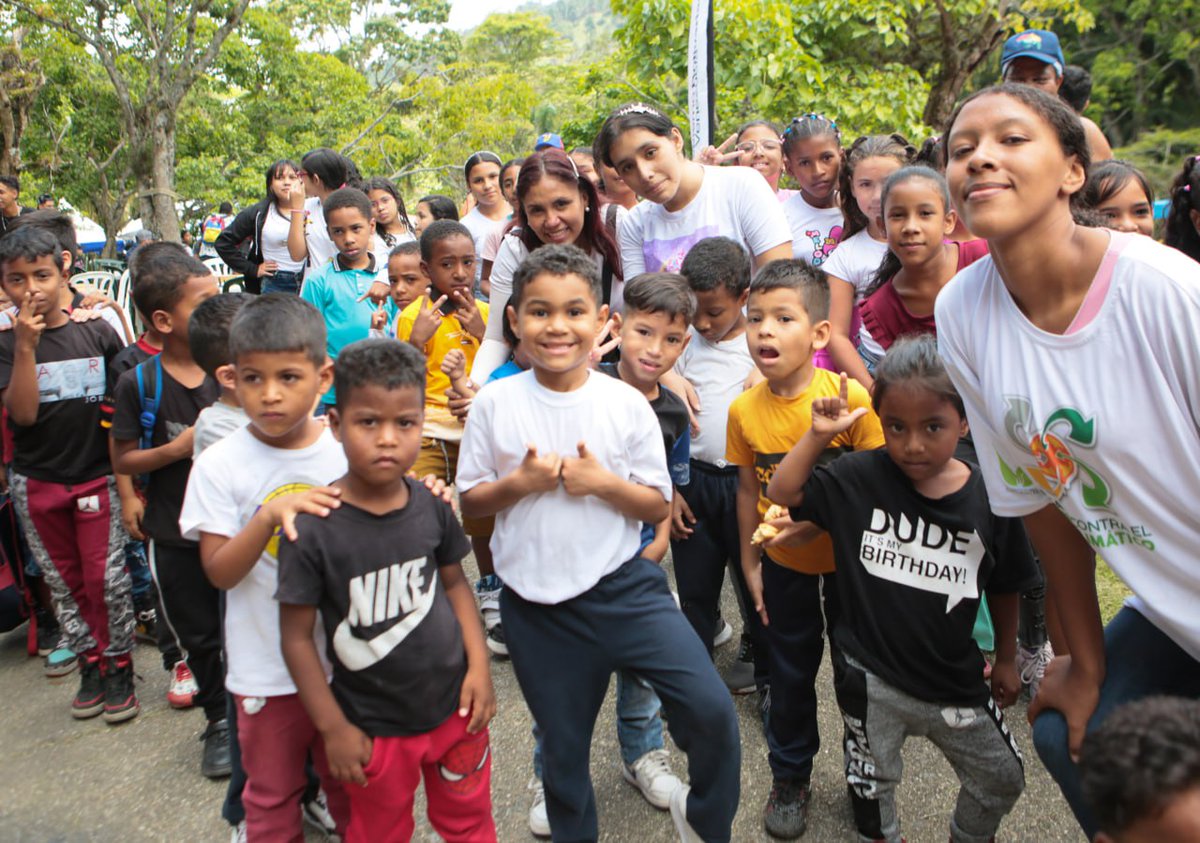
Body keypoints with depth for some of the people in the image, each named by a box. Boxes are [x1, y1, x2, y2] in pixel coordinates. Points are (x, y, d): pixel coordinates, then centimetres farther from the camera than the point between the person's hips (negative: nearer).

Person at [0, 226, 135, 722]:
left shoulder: (97, 333, -3)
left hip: (96, 475, -1)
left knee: (107, 577, 1)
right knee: (63, 581, 12)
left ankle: (118, 664, 17)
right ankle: (89, 663, 27)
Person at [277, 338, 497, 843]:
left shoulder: (431, 506, -9)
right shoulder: (313, 528, -21)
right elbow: (296, 636, -13)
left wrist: (479, 666, -2)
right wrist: (333, 728, -10)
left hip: (454, 707, 3)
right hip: (373, 727, -3)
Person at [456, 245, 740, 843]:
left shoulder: (627, 404, -6)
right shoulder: (495, 403, -5)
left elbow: (657, 505, -1)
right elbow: (469, 503, 1)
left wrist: (604, 483, -18)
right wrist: (518, 483, -17)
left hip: (622, 586, -1)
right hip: (534, 602, 1)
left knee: (712, 711, -13)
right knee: (562, 749, 15)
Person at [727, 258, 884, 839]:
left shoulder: (852, 399, -21)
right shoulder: (744, 409, -11)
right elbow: (749, 490, 2)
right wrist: (750, 565, 6)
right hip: (785, 568, 2)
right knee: (790, 677, 17)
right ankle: (790, 778, 40)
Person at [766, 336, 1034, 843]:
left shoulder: (989, 500, -12)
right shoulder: (859, 478, -14)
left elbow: (1004, 588, 2)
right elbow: (782, 493, -7)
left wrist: (1006, 659, 13)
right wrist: (819, 434, -19)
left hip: (955, 682, 1)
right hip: (870, 680, -1)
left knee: (1002, 781, 19)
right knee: (873, 786, 18)